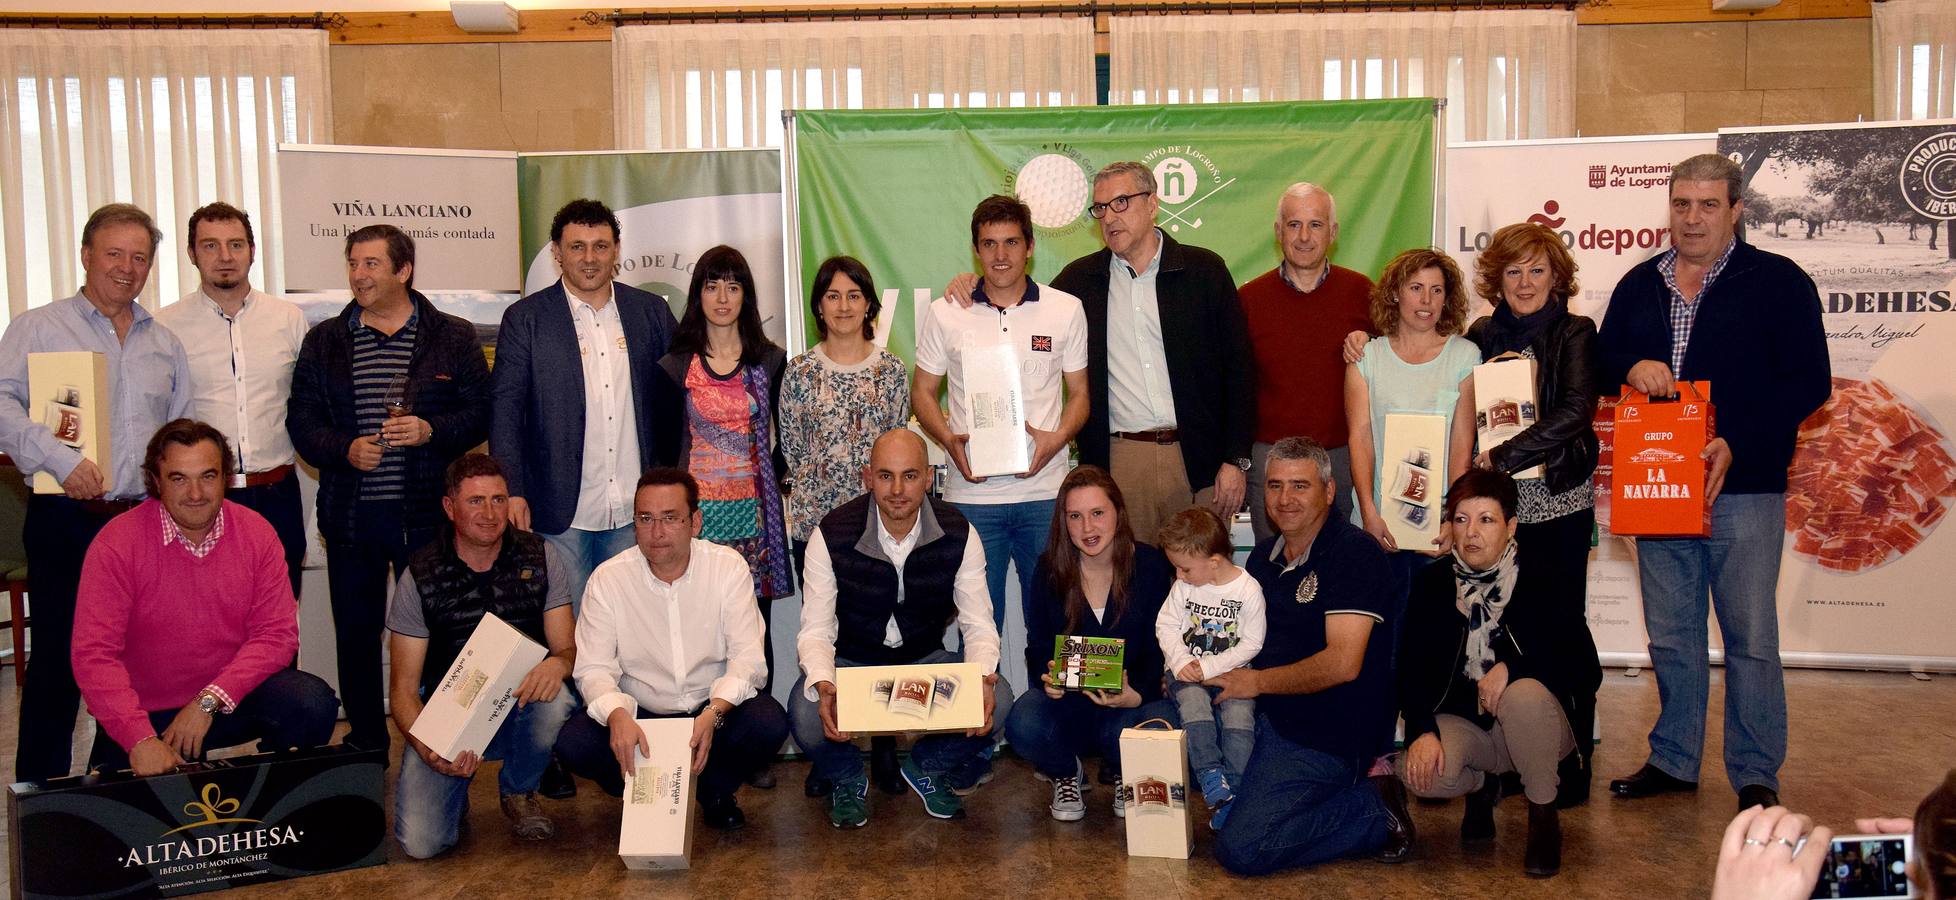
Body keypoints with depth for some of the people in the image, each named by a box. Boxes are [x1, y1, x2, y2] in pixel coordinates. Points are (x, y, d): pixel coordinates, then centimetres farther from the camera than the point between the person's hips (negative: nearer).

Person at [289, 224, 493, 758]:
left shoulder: (453, 337, 4)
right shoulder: (324, 341, 10)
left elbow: (481, 412, 1)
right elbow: (301, 419, 8)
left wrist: (432, 431, -16)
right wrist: (344, 449, -10)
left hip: (427, 513, -2)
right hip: (351, 514, 3)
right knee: (355, 634, 9)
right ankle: (366, 746, 23)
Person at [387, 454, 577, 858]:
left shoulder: (541, 557, -3)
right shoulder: (420, 577, -7)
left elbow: (568, 648, -3)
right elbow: (403, 689, -7)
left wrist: (558, 663, -30)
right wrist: (428, 749, -28)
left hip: (520, 709, 1)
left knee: (555, 702, -35)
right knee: (421, 842, -22)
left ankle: (519, 792, -1)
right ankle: (455, 784, 16)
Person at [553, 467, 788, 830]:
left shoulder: (728, 567, -9)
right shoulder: (607, 579, -8)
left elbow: (747, 658, -13)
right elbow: (594, 668, -11)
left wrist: (714, 713, -33)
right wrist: (616, 715, -34)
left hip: (713, 709, 0)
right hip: (638, 715, 0)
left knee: (769, 724, -29)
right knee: (573, 743, -26)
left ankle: (716, 788, 5)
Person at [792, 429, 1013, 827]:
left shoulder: (957, 534, -11)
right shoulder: (832, 535, -17)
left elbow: (978, 625, -10)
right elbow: (816, 630, -16)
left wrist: (982, 678, -33)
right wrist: (823, 686, -38)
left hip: (926, 659, 2)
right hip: (852, 662, -1)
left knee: (997, 700, -26)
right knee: (807, 715, -33)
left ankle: (927, 768, 9)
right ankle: (847, 778, 7)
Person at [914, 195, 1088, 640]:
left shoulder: (1066, 311, 6)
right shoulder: (944, 315, 5)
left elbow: (1079, 394, 10)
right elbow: (922, 392, 11)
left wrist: (1056, 438, -10)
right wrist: (949, 440, -8)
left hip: (1045, 492, 0)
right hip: (970, 495, 0)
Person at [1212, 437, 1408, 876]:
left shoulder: (1354, 552, -14)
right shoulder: (1264, 556, 12)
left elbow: (1342, 663, -23)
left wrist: (1257, 682, -13)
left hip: (1327, 739, -8)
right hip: (1269, 717, 9)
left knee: (1241, 849, -20)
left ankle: (1375, 809, -3)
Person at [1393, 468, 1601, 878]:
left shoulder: (1540, 582, -9)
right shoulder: (1432, 582, -2)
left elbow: (1587, 671, -15)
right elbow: (1411, 667, -5)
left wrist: (1512, 667, -28)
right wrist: (1422, 731, -22)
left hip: (1535, 725, -2)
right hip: (1459, 721, 2)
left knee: (1524, 693, -37)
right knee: (1422, 774, -29)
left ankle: (1544, 814, -9)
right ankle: (1482, 786, 12)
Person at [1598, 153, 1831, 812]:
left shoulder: (1778, 281, -2)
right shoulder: (1639, 285, 13)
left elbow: (1809, 381, -7)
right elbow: (1601, 359, 15)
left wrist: (1737, 445, -18)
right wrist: (1632, 367, -10)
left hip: (1745, 489, -4)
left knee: (1751, 638, 0)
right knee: (1670, 636, 11)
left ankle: (1756, 775, 11)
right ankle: (1673, 760, 22)